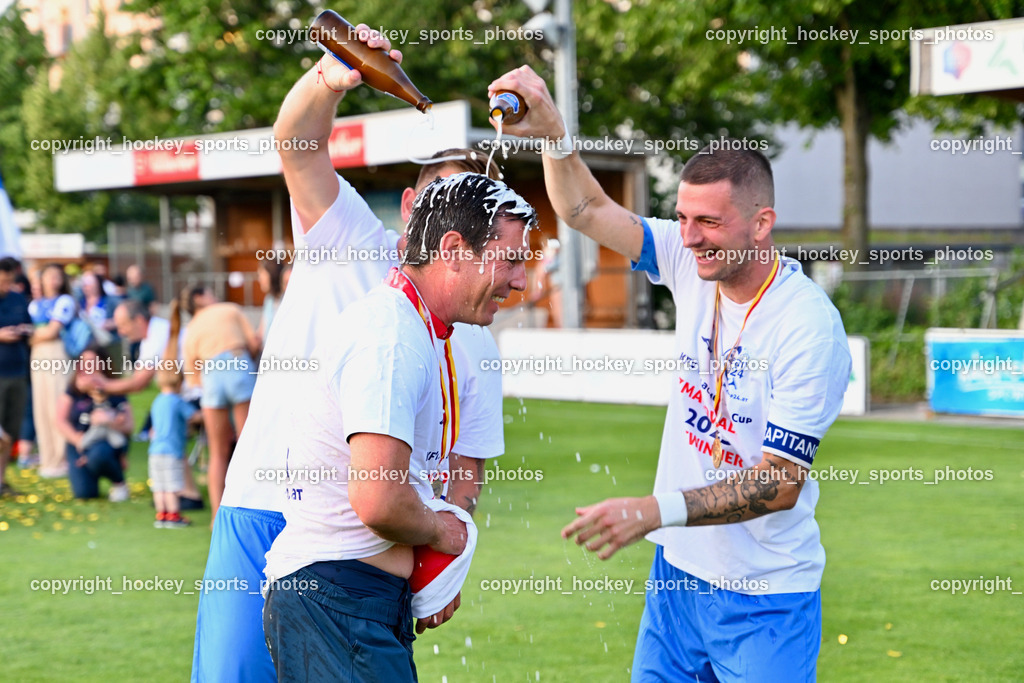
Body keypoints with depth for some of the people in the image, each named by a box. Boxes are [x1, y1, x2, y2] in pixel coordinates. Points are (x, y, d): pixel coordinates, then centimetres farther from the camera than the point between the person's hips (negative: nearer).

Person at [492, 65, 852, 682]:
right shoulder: (692, 263, -2)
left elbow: (781, 484, -22)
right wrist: (553, 131, -12)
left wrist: (655, 511, -31)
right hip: (678, 570, 6)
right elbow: (587, 211, 6)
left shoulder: (808, 326, -21)